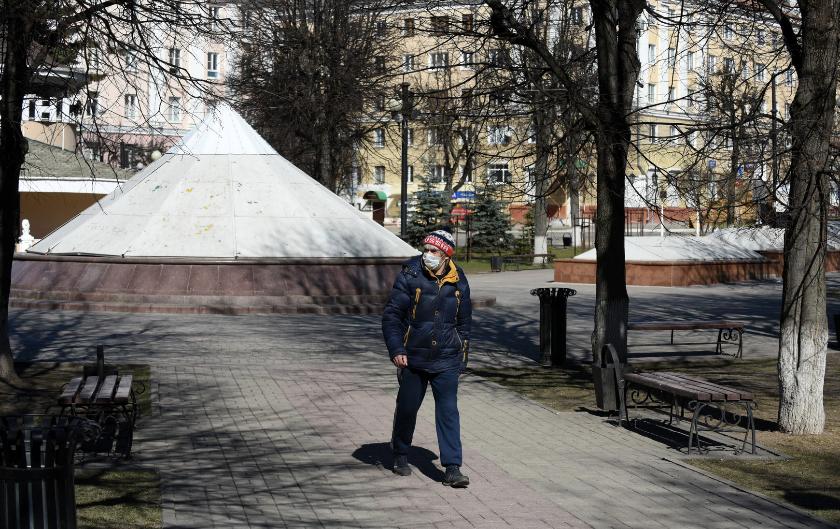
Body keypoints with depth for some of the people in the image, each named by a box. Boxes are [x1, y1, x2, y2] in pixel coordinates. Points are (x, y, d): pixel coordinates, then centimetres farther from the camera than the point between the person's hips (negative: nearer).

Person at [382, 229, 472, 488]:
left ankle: (452, 468, -4)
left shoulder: (458, 281, 2)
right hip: (413, 358, -1)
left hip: (446, 360, 1)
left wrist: (462, 355, 14)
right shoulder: (409, 276, -8)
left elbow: (464, 321, 15)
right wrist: (396, 350, -14)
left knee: (448, 411, -5)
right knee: (407, 408, 12)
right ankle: (400, 456, 34)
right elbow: (391, 315, -6)